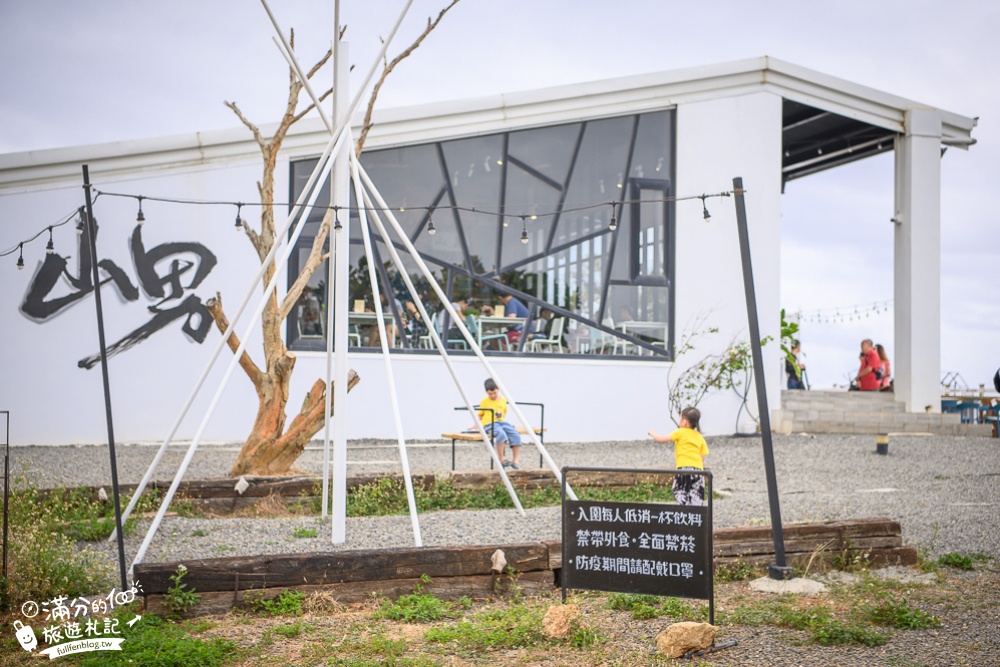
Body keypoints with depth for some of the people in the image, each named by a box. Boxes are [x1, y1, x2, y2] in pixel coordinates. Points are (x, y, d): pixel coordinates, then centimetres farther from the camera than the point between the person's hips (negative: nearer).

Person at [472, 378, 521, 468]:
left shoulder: (503, 400, 14)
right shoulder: (484, 401, 3)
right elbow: (479, 414, 11)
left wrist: (502, 420, 11)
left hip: (501, 422, 5)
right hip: (489, 424, -5)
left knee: (516, 436, -20)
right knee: (501, 434, -37)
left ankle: (515, 462, -17)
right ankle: (501, 459, -26)